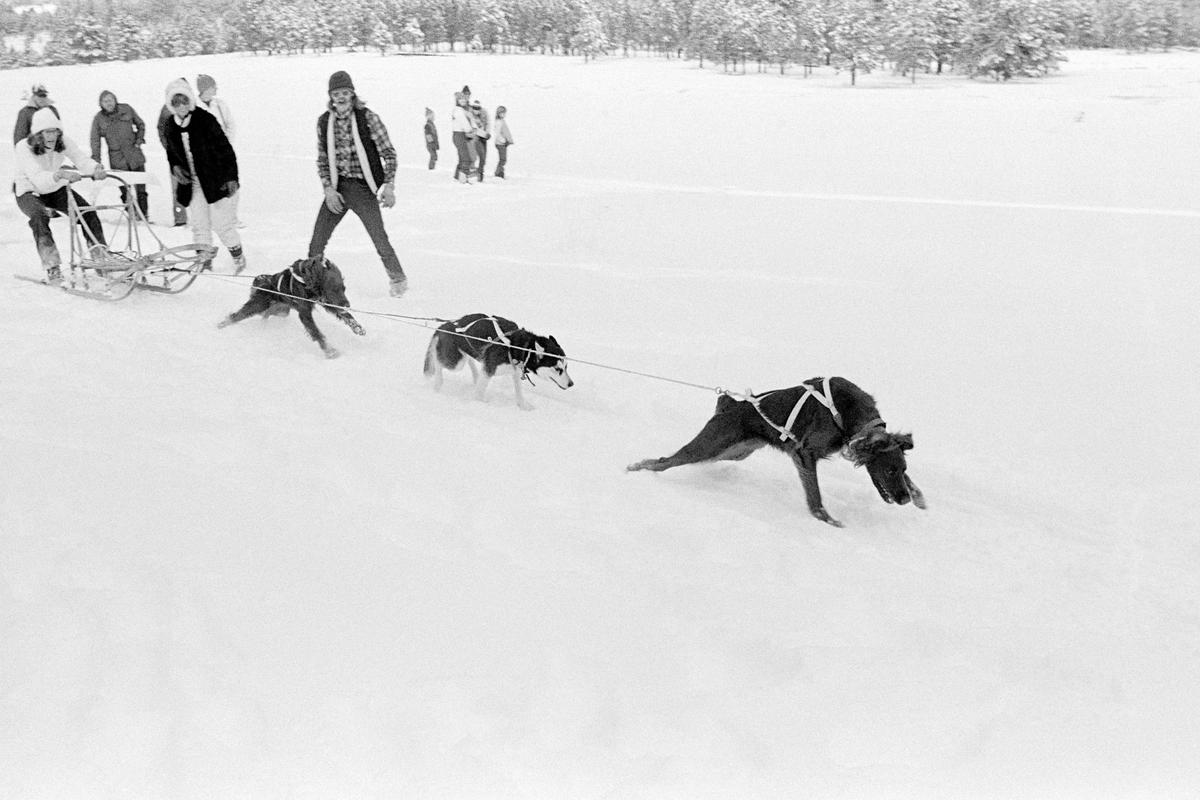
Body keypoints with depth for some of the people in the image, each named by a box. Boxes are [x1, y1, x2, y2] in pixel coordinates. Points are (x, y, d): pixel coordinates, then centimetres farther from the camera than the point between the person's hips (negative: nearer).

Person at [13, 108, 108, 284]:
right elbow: (38, 179, -43)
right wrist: (61, 174, -62)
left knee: (87, 211, -14)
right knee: (39, 216, -34)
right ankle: (52, 267, -32)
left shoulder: (63, 143, -15)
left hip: (56, 189, 4)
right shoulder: (24, 148, -28)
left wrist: (96, 168, -52)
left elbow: (82, 159, -28)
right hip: (29, 192, -4)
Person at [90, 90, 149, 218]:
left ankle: (144, 215, 6)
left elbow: (140, 125, 15)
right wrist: (96, 160, -4)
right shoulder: (98, 119, 0)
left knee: (141, 188, -1)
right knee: (125, 190, -2)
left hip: (135, 154, 0)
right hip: (117, 160, 0)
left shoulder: (126, 109, 1)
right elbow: (95, 140, 3)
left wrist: (139, 140, 2)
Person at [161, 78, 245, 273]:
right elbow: (171, 152, 18)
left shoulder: (205, 119, -14)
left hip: (214, 182, -5)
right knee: (198, 224, 8)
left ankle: (237, 255, 19)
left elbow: (225, 149, -10)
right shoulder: (171, 125, 2)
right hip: (190, 184, 5)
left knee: (221, 223, 0)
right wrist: (175, 167, -2)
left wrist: (231, 177, -13)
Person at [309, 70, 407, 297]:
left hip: (363, 187, -3)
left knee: (379, 238, -5)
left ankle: (398, 279, 16)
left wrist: (389, 185, -12)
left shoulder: (367, 117, -8)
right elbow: (322, 159, 9)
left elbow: (388, 153, -4)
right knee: (317, 239, 1)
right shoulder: (324, 121, 3)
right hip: (336, 187, 4)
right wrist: (328, 188, -3)